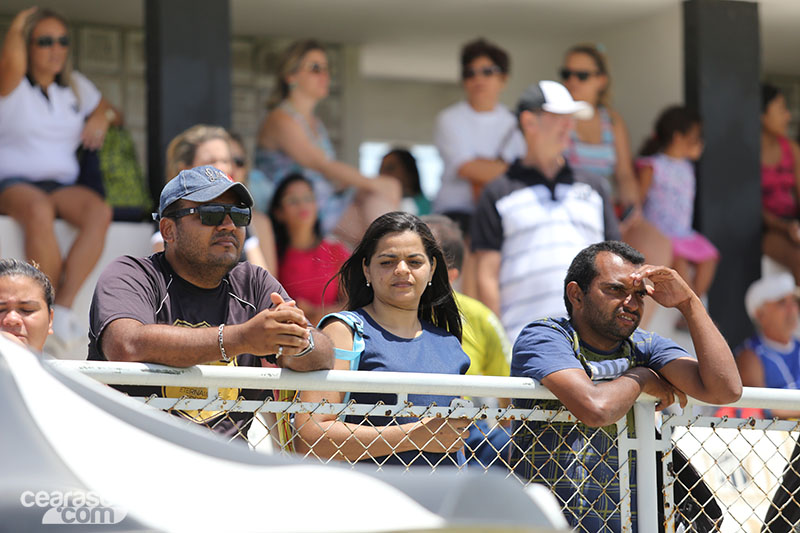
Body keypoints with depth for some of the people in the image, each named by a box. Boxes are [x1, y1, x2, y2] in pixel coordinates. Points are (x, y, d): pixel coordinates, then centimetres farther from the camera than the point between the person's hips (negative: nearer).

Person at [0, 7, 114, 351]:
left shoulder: (77, 87, 20)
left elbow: (107, 110, 34)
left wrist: (101, 119, 9)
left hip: (62, 186, 4)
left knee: (99, 212, -32)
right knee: (39, 210, -42)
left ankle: (63, 308, -38)